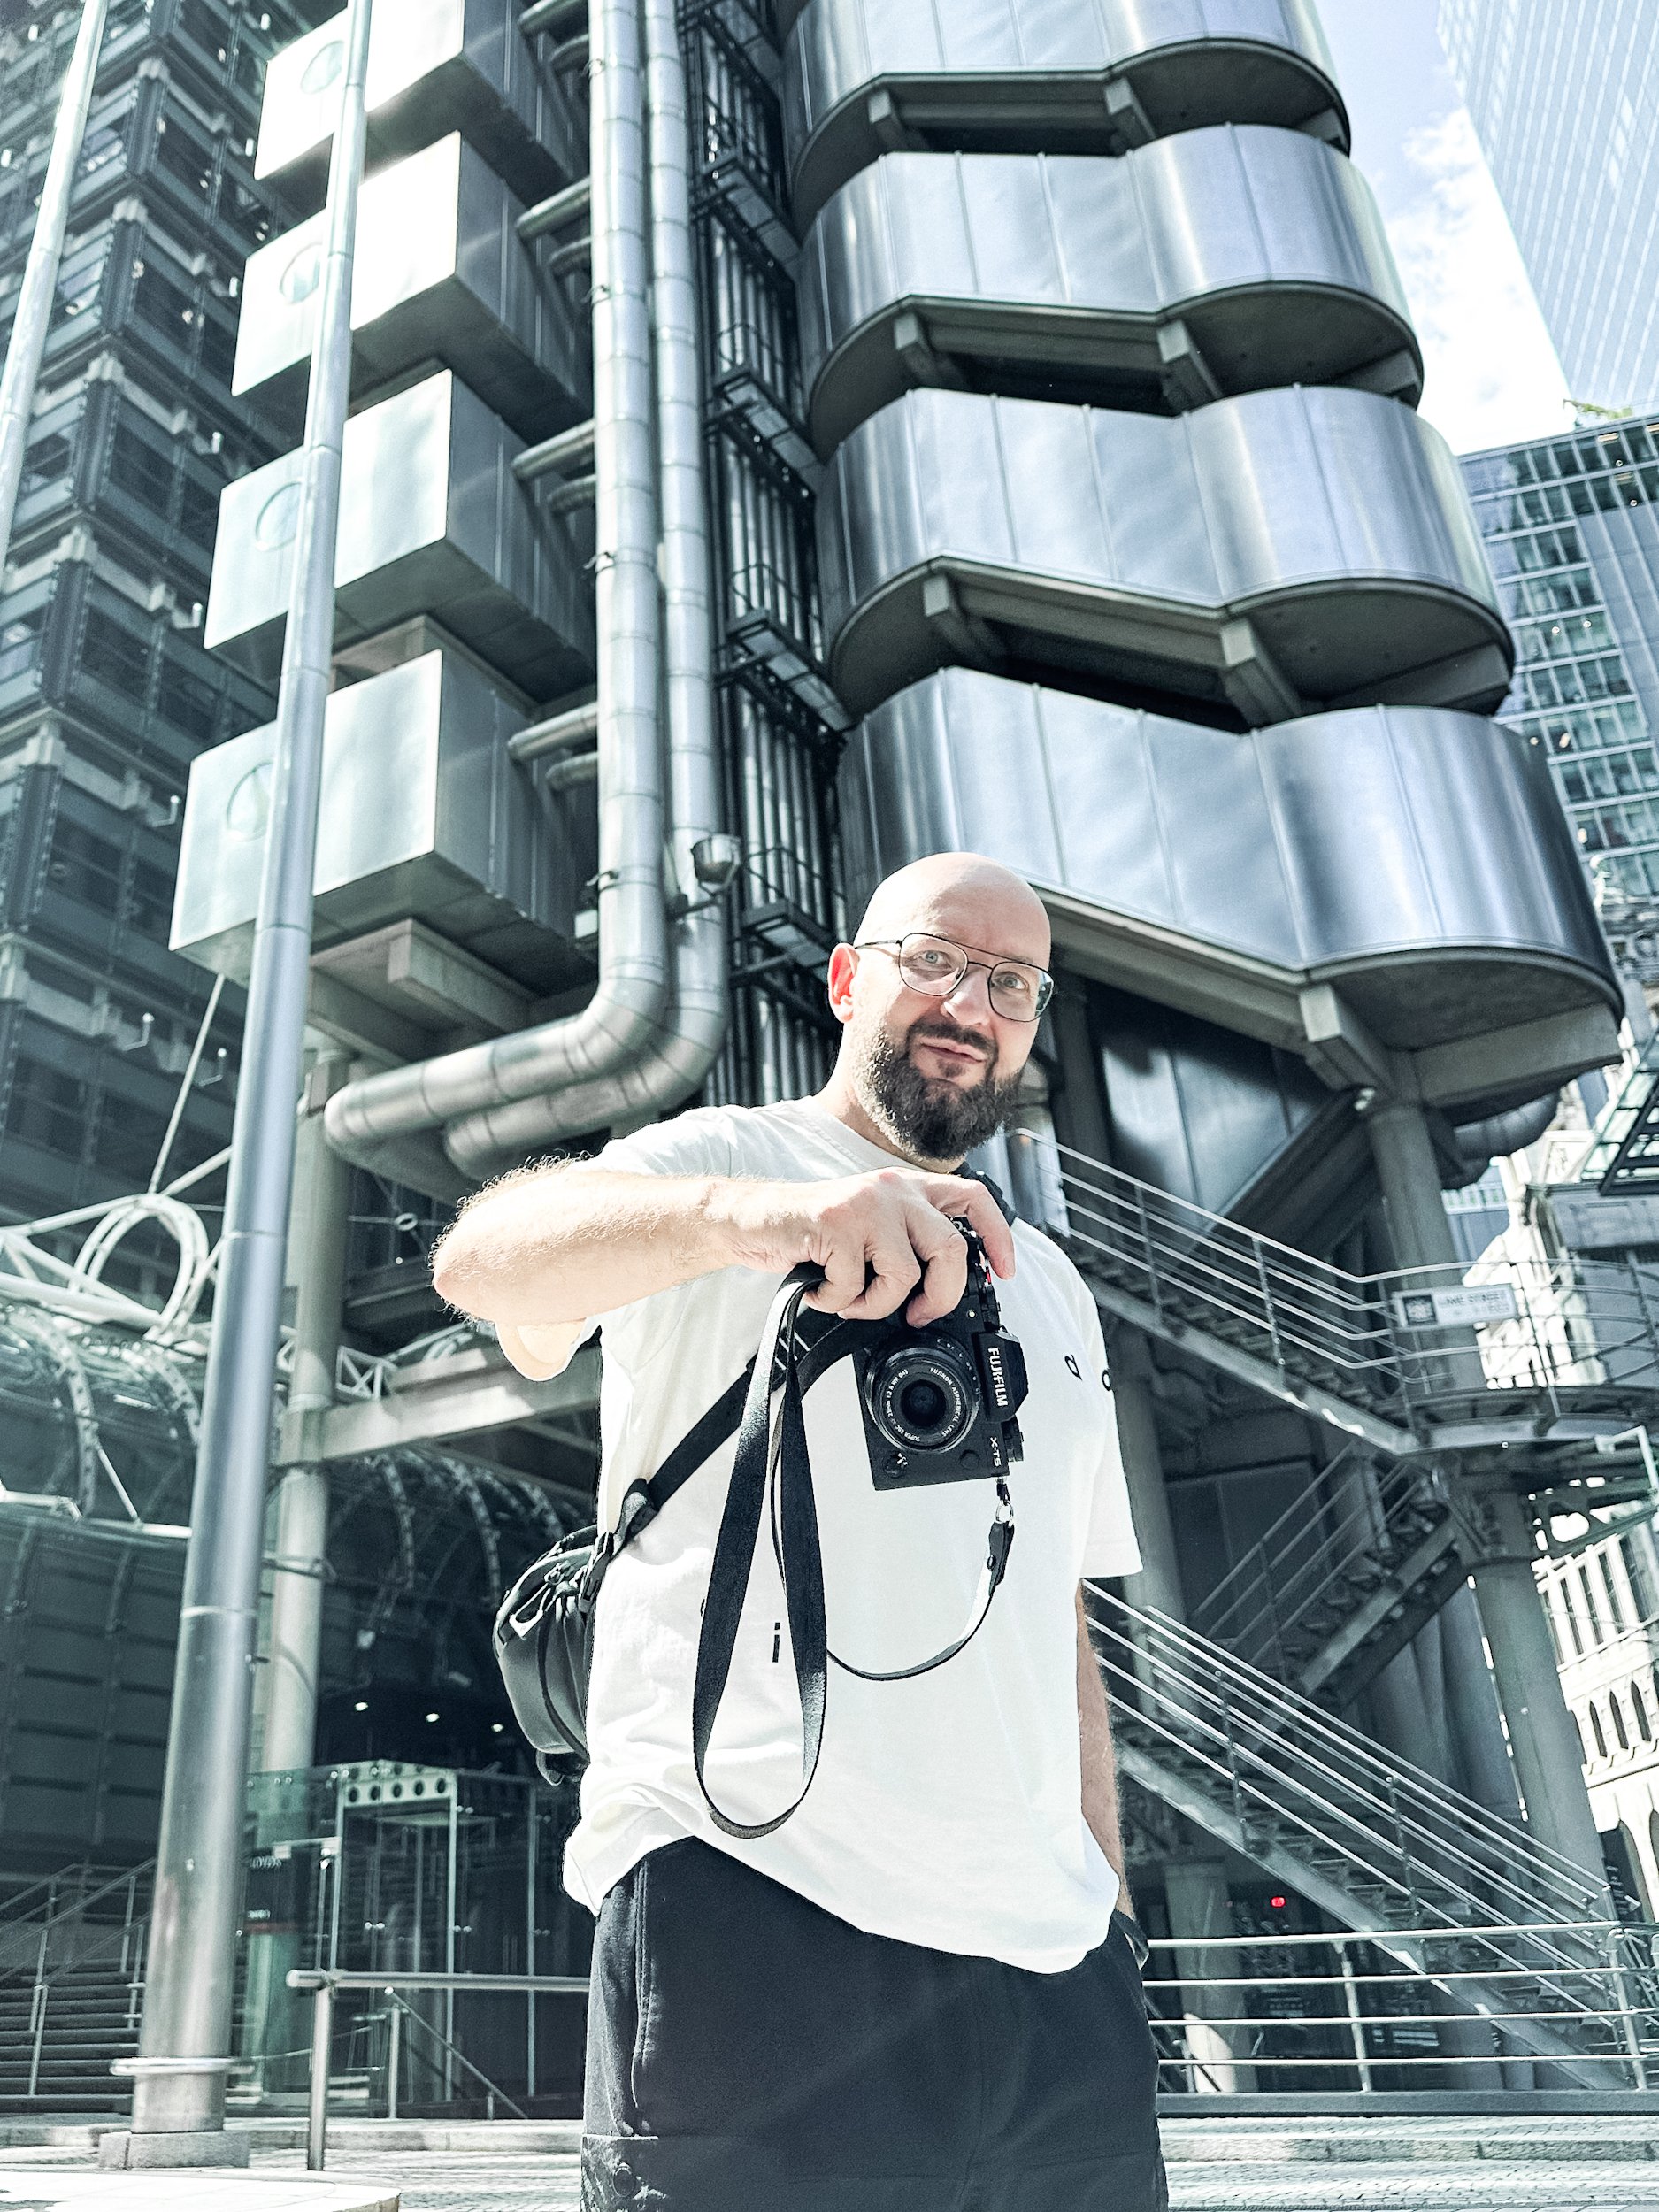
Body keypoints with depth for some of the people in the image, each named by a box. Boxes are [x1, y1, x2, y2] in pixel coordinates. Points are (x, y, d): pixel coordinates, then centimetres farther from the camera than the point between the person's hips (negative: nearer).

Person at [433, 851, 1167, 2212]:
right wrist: (745, 1212, -39)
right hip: (755, 1907, -6)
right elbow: (484, 1259, -20)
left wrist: (1108, 1902, 15)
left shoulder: (1052, 1289, 22)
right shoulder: (726, 1157, 1)